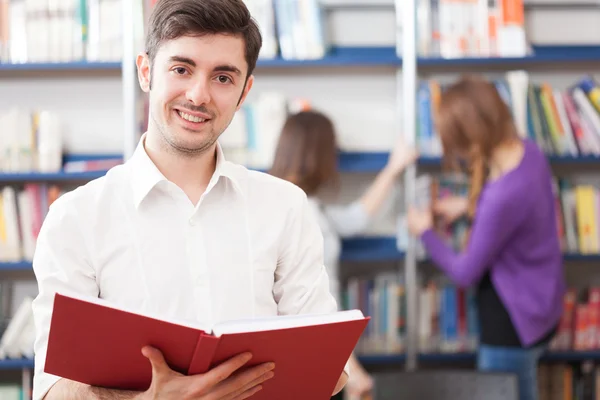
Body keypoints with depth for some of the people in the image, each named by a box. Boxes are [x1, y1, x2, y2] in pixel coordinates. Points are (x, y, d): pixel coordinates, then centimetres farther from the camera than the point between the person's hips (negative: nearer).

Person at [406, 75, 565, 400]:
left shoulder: (502, 196, -35)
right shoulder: (527, 151, -9)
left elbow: (464, 273, -20)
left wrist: (425, 232, -4)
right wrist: (469, 205, 7)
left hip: (513, 323, -8)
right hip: (539, 309, 9)